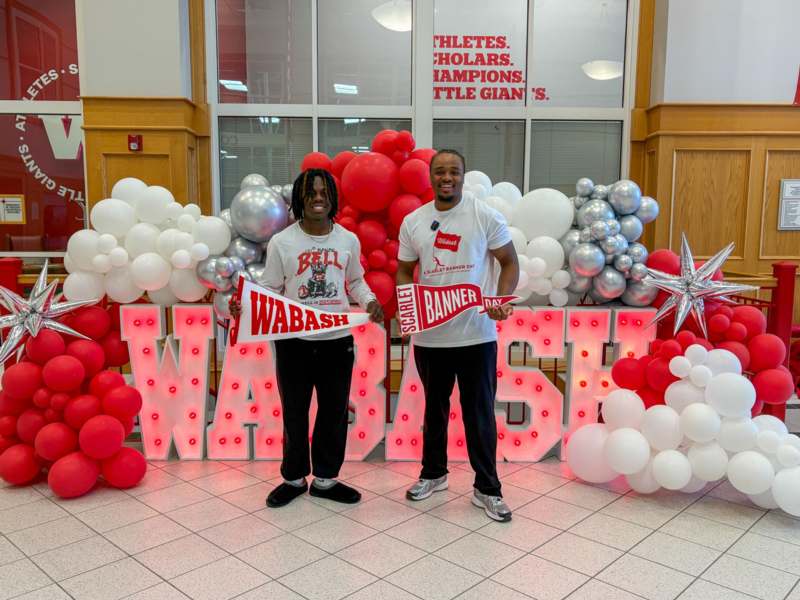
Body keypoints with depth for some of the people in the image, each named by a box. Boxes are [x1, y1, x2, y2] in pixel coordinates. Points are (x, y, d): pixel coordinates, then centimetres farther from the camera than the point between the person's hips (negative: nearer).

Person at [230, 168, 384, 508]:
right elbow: (270, 289, -1)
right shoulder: (281, 242, -5)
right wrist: (245, 306, -20)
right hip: (294, 342, -2)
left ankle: (325, 479, 30)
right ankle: (294, 478, 32)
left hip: (337, 340, 2)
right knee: (294, 413, 12)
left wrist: (370, 301, -7)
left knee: (334, 412, 12)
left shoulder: (348, 240, 2)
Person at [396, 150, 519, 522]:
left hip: (476, 335, -2)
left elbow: (509, 262, 1)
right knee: (435, 408, 19)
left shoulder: (486, 217, -4)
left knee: (480, 412, 6)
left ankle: (487, 489, 21)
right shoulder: (413, 222, 3)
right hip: (429, 335, 3)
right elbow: (404, 272, 10)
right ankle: (433, 473, 38)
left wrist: (502, 300, -16)